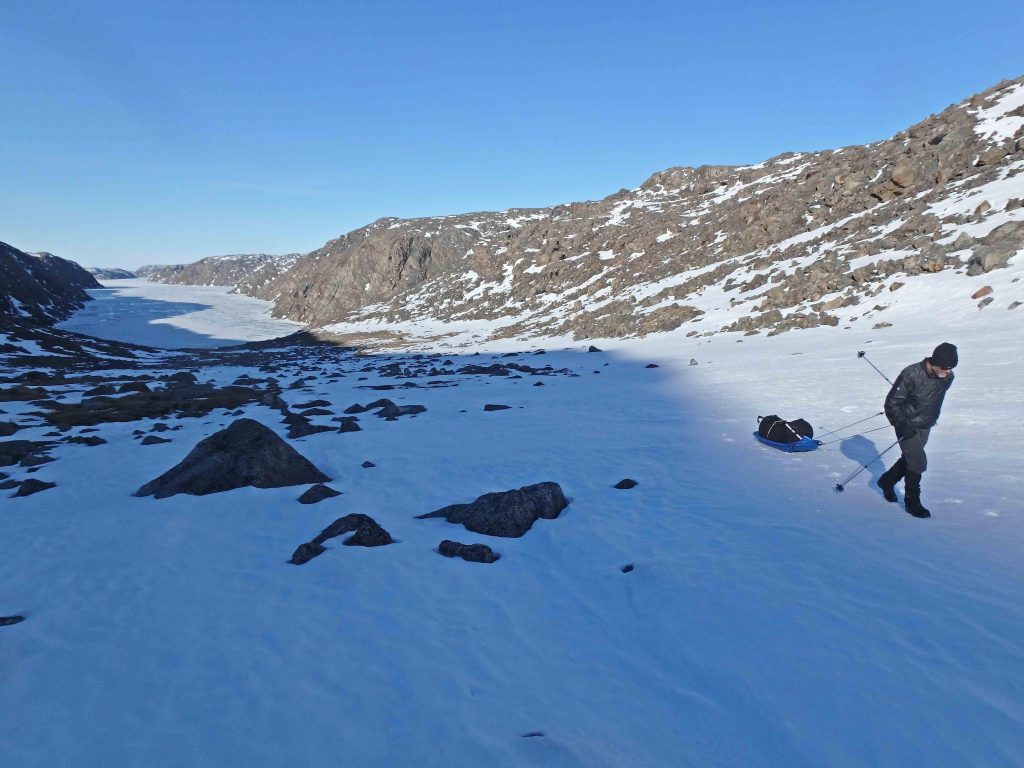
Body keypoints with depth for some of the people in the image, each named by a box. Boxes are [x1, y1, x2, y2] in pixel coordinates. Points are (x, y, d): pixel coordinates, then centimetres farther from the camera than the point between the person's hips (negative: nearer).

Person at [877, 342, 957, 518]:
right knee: (918, 463, -7)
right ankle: (912, 502, 9)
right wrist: (902, 426, -24)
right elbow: (891, 403, -20)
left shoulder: (947, 377, -8)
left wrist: (932, 420, 19)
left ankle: (887, 481, 40)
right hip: (908, 426, -6)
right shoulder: (911, 374, -26)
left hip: (925, 427, 6)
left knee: (910, 459, 17)